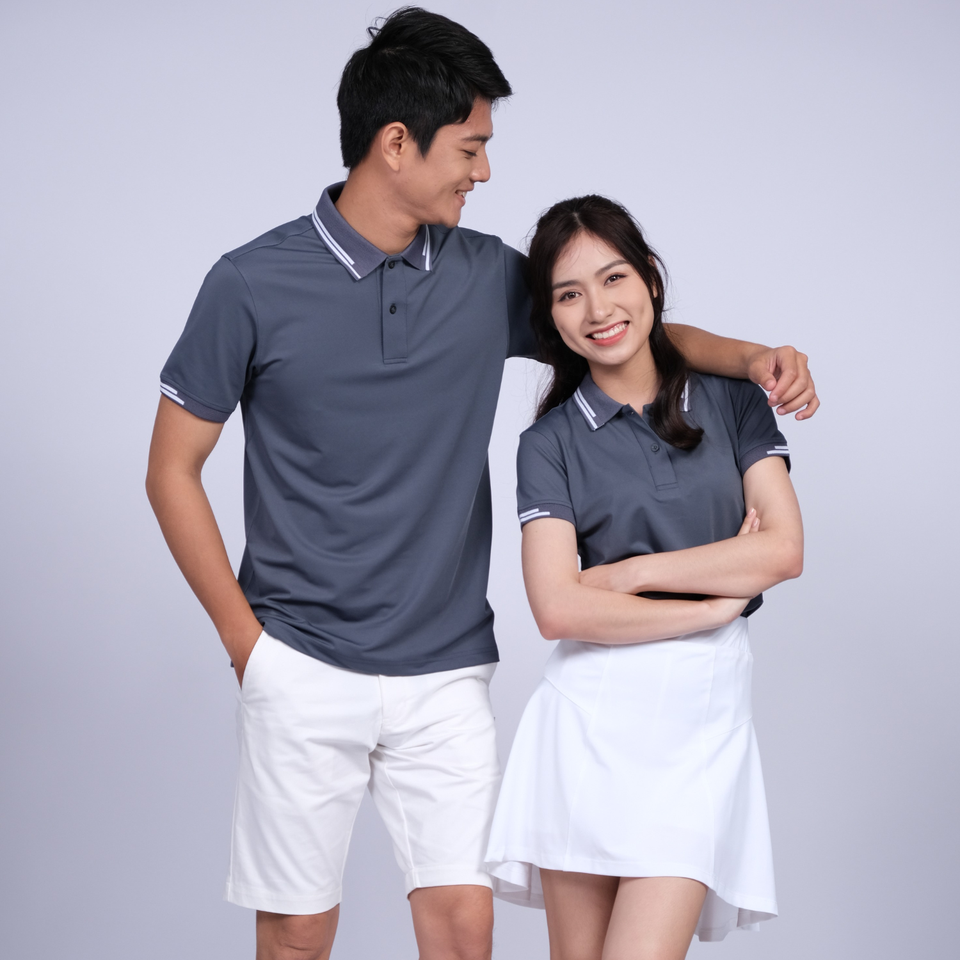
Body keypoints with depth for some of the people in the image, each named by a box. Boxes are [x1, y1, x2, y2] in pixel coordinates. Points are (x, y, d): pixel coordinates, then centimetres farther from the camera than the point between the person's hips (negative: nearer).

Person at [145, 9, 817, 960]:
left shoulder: (488, 275, 2)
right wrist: (244, 640, -4)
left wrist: (749, 356, -5)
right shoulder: (253, 284, -7)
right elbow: (172, 470, 0)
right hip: (303, 669, -2)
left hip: (445, 669, 3)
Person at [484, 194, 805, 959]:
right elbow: (557, 608, -9)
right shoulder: (551, 442, 3)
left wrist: (633, 570, -5)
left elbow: (784, 550, -2)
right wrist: (718, 601, -7)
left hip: (705, 711, 0)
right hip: (592, 715, 0)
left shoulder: (732, 401, 9)